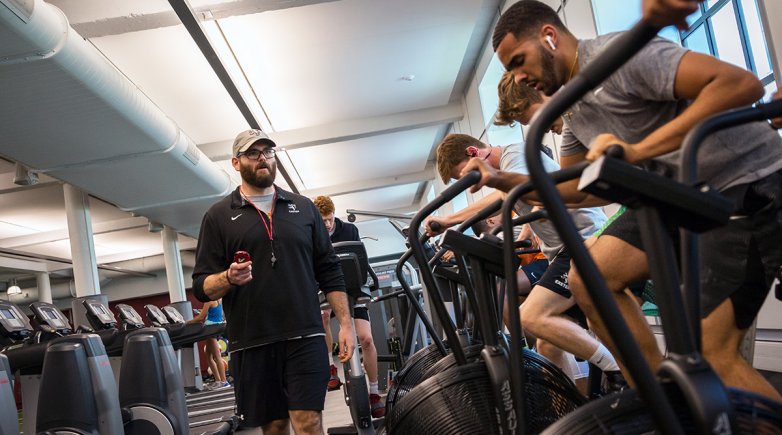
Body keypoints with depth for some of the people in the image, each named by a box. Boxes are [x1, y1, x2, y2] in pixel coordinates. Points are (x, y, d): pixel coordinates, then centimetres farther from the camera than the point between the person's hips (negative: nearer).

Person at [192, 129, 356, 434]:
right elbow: (202, 286, 2)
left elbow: (329, 271, 11)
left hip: (305, 337, 1)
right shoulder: (219, 216, 6)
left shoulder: (303, 207, 11)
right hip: (251, 343, 0)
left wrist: (345, 323, 3)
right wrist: (228, 278, -20)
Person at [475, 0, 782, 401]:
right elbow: (572, 188, 16)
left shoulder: (619, 54, -19)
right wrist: (499, 180, 2)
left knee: (709, 352, -16)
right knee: (587, 278, -2)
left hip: (745, 183, -8)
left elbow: (742, 84, -28)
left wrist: (638, 151, -34)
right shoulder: (575, 108, 10)